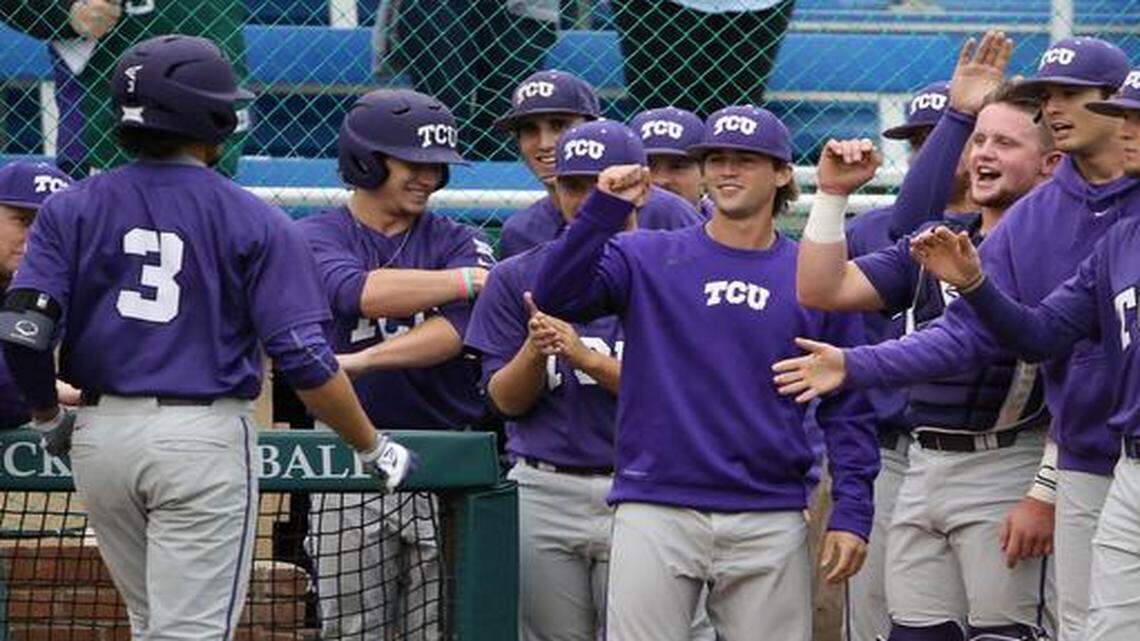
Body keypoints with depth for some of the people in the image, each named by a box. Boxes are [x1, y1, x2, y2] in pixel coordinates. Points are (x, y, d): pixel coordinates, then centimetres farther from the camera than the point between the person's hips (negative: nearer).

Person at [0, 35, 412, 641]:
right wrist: (373, 449, 2)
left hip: (101, 433, 4)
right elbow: (306, 361, -10)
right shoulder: (255, 222, -4)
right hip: (204, 436, -4)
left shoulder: (72, 209, 3)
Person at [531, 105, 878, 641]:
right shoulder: (645, 258, 6)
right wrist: (605, 209, -18)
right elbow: (555, 298, -8)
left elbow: (847, 408, 8)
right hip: (656, 511, -1)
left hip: (770, 522, 1)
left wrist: (852, 513, -1)